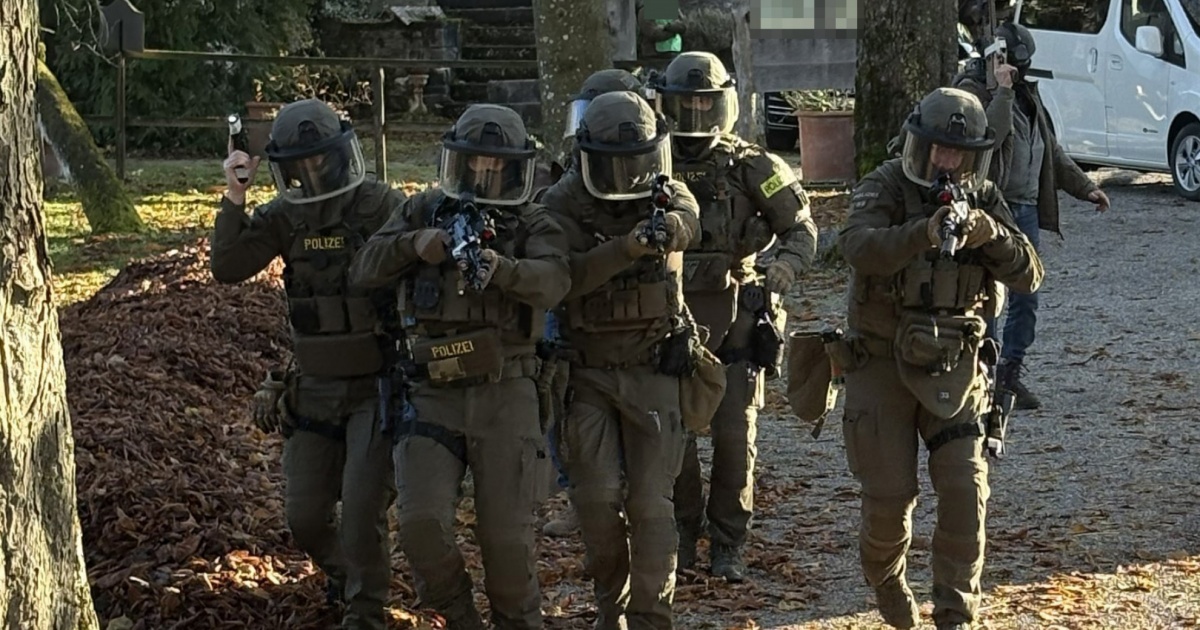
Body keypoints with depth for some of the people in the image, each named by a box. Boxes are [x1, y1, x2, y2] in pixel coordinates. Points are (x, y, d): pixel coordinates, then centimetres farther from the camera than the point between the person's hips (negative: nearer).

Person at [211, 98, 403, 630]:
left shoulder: (383, 206, -12)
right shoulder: (285, 216, 1)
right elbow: (227, 268, -6)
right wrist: (234, 197, -14)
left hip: (377, 386, -5)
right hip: (315, 387, 5)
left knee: (362, 507, -10)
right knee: (305, 514, 10)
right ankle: (342, 573, 41)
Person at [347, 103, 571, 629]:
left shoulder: (534, 226, 1)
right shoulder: (422, 212, 9)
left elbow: (551, 282, -20)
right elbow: (365, 269, -1)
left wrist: (499, 267, -40)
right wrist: (415, 245, -19)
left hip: (506, 396, -1)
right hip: (433, 395, 1)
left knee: (506, 535, -1)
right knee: (421, 522, -13)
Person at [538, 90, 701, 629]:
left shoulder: (663, 191, -1)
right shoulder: (563, 206, -7)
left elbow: (688, 221, -26)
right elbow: (566, 276, -24)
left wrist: (668, 225, -50)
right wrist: (626, 248, -41)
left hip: (653, 371, 1)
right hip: (587, 375, -1)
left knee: (651, 503, -4)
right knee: (597, 496, -6)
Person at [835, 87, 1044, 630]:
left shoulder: (983, 201, 2)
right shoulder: (883, 190, -10)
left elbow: (1028, 276, -6)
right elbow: (860, 248, -30)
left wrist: (990, 233, -25)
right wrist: (924, 233, -47)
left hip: (953, 368, 3)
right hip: (881, 366, -3)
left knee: (965, 491, -8)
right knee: (890, 496, -1)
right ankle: (886, 579, 30)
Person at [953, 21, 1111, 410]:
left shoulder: (1027, 95, 18)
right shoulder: (973, 92, -7)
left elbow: (1051, 151, 26)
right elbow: (988, 134, -26)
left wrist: (1084, 188, 23)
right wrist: (1003, 91, -25)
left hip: (1026, 209, 7)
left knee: (1027, 296, 6)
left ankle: (1011, 373, 15)